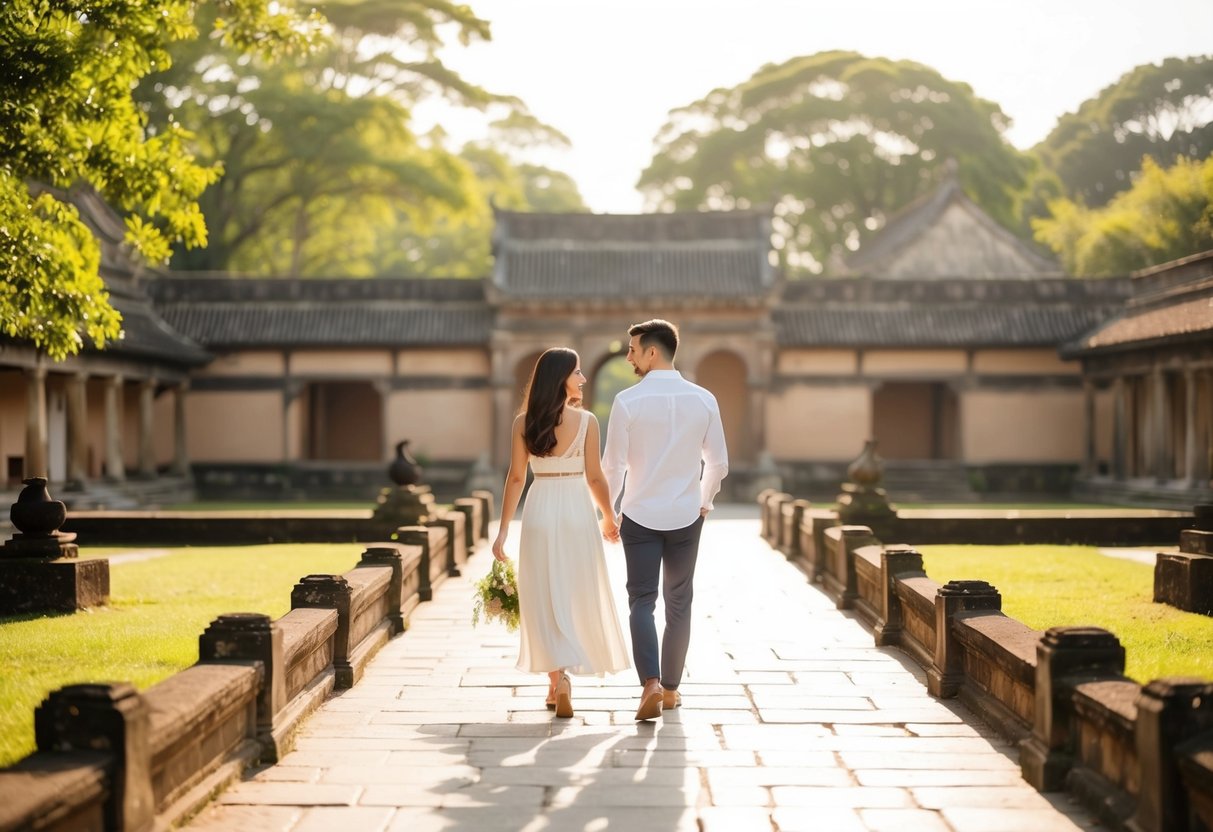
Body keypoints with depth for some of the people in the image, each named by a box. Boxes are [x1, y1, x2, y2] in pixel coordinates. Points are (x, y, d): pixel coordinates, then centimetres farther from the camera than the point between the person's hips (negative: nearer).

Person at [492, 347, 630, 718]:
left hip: (539, 513, 1)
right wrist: (609, 519, 11)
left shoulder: (523, 423, -1)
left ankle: (559, 677, -9)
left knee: (545, 601, 5)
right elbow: (595, 477, -4)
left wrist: (503, 530, 4)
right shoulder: (586, 421, -7)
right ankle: (560, 680, 19)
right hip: (577, 512, -1)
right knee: (576, 597, 12)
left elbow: (515, 478, -1)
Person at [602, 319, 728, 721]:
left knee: (642, 601, 2)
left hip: (640, 516, -2)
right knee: (679, 604, 14)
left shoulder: (629, 401, -11)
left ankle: (651, 683, -17)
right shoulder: (703, 400, -2)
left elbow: (613, 465, -8)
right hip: (686, 516, 2)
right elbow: (718, 464, 4)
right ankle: (671, 688, 20)